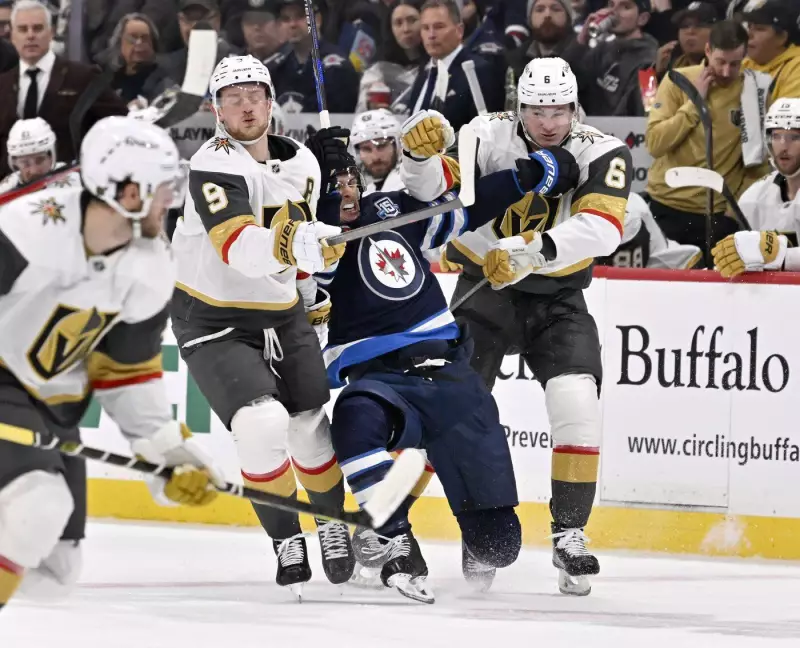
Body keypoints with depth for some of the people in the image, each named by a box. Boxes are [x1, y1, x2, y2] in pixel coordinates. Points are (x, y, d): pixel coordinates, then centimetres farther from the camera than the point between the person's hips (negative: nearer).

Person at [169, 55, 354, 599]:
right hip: (214, 322, -6)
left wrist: (311, 294, 21)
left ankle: (334, 524, 35)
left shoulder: (302, 164, 1)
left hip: (283, 315, 6)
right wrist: (290, 246, -55)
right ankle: (287, 543, -8)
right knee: (263, 423, -22)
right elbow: (238, 247, -39)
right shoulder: (214, 166, -22)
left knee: (310, 426, 10)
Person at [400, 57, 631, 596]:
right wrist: (422, 151, -47)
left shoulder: (603, 154, -14)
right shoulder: (491, 136, -13)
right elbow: (435, 188, -24)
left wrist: (532, 250, -43)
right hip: (485, 286, 0)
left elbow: (603, 228, -29)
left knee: (577, 403, -18)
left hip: (558, 296, 0)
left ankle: (570, 534, -5)